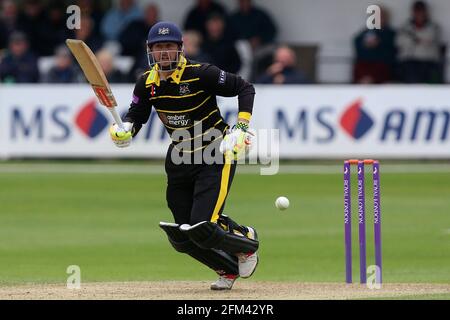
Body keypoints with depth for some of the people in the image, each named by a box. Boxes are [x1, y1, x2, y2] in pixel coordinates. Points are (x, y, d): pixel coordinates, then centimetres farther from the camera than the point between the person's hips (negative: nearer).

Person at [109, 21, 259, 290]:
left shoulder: (200, 74, -18)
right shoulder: (147, 83, -2)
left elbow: (245, 88, -11)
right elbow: (136, 115, 7)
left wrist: (242, 128, -20)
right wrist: (125, 131, -16)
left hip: (216, 156, -6)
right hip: (180, 159, 6)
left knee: (202, 229, -19)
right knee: (181, 238, 3)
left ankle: (247, 242, 14)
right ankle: (230, 269, 29)